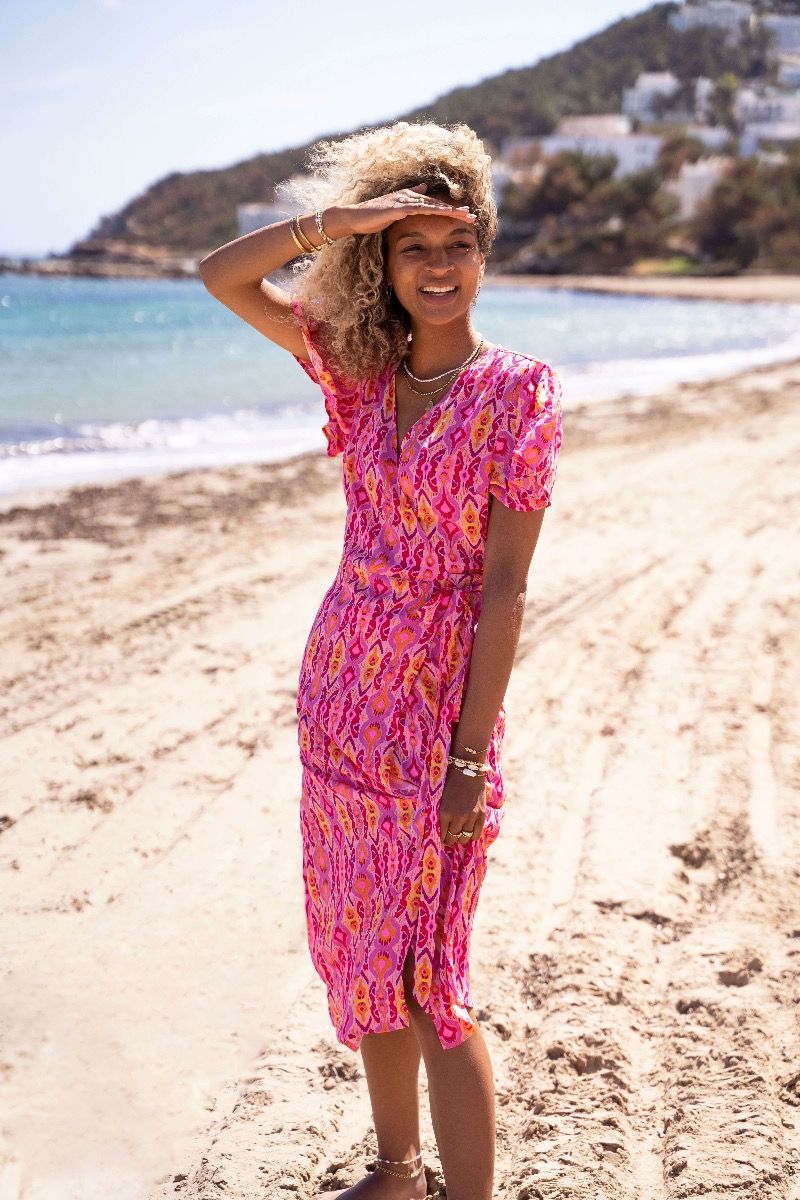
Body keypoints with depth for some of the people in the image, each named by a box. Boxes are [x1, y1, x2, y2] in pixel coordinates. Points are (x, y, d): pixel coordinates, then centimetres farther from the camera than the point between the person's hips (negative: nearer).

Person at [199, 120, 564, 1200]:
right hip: (343, 694, 6)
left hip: (438, 706, -6)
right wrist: (336, 220, -9)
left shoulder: (519, 389, -10)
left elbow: (505, 586, -14)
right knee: (363, 960, 16)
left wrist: (472, 755, -16)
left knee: (427, 982, -1)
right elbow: (221, 276, 5)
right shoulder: (360, 368, 6)